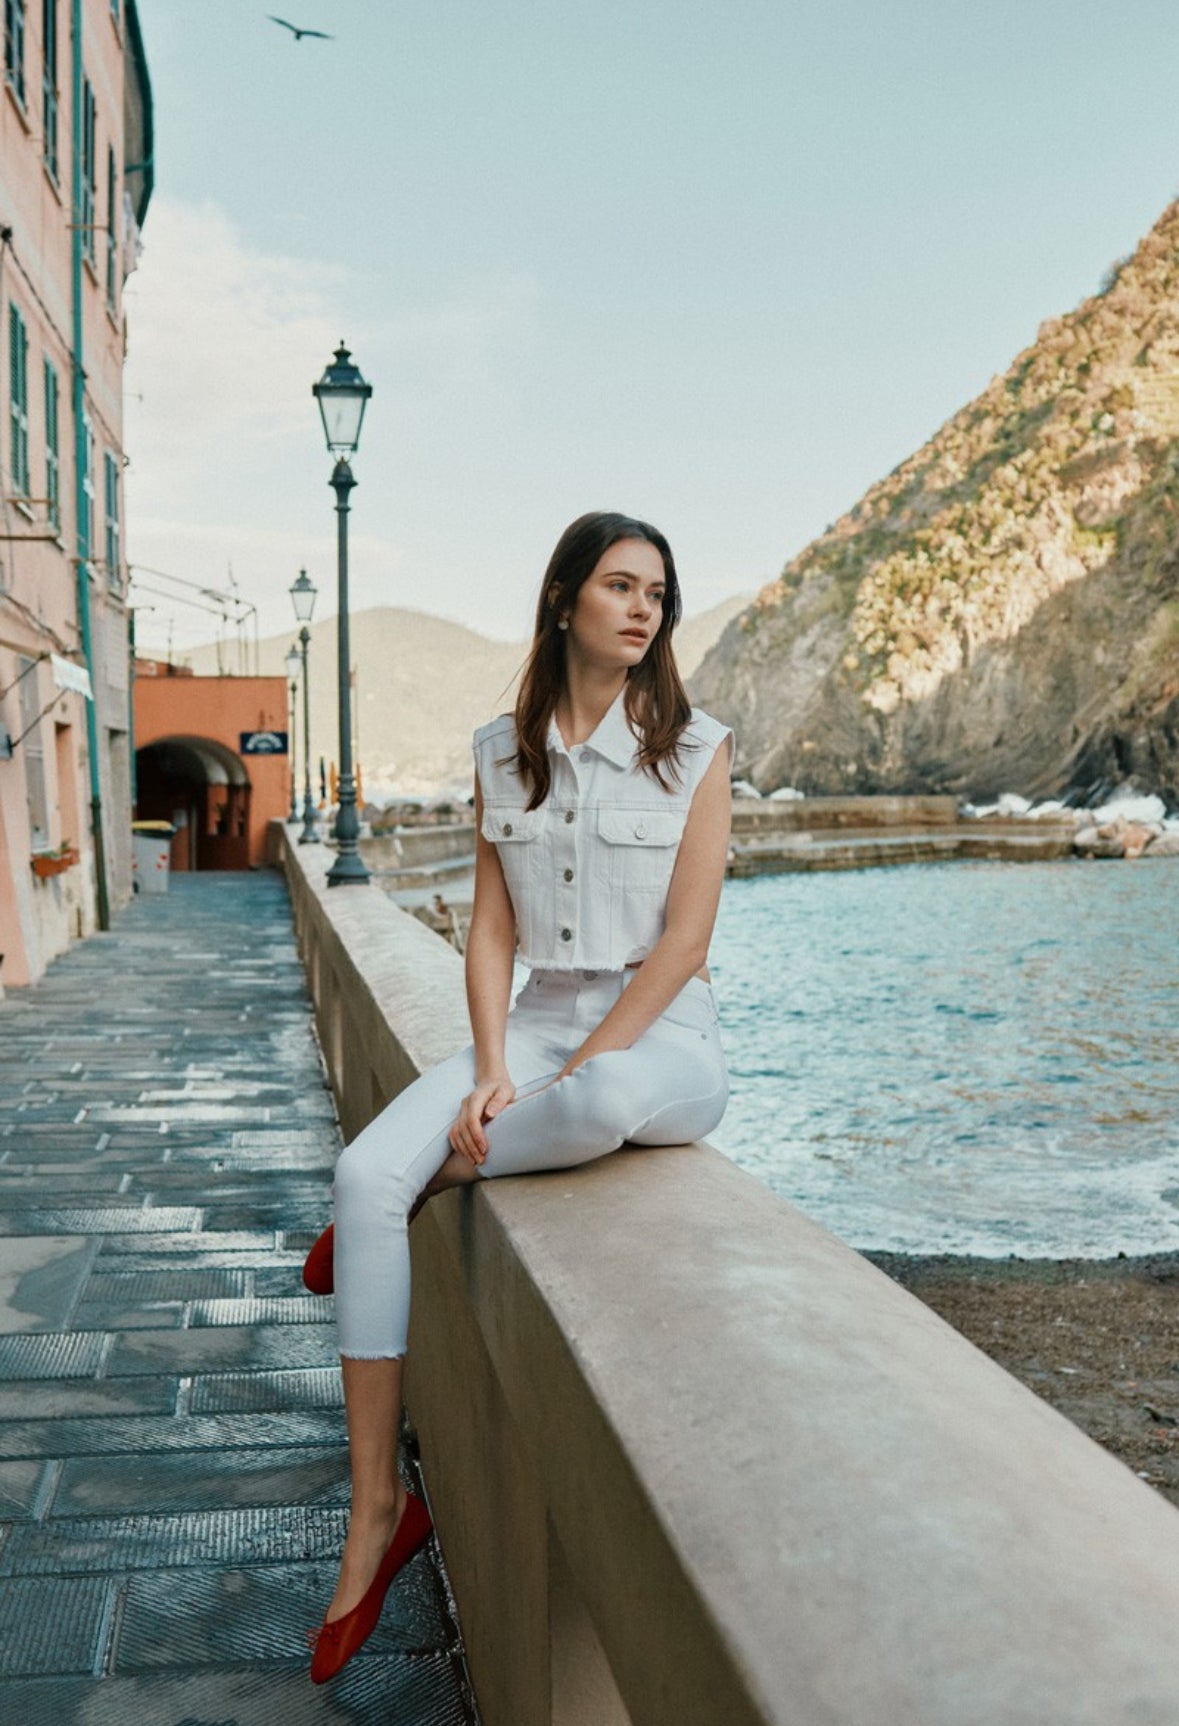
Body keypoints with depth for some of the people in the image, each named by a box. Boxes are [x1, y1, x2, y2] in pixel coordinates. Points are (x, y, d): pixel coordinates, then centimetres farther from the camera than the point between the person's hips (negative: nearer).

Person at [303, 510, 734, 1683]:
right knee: (365, 1174, -20)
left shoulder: (696, 747, -2)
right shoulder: (502, 752, 9)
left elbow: (684, 938, -9)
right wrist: (492, 1069, -10)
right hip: (537, 1021, 4)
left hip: (657, 1038, -3)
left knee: (605, 1100, -41)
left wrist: (571, 1075, -15)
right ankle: (376, 1509, -10)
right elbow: (491, 929, 5)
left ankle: (431, 1183, -7)